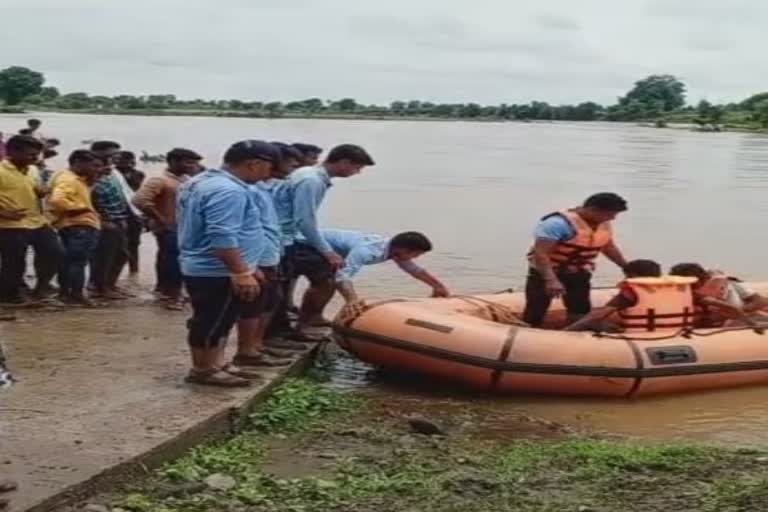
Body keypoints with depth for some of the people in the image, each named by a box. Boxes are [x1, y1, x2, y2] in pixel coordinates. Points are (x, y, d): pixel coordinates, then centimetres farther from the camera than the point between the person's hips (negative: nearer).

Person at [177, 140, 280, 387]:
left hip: (203, 267, 11)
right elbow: (222, 238, -30)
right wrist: (242, 273, -26)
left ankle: (216, 364, 28)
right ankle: (203, 370, 12)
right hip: (216, 272, -11)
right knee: (212, 323, 2)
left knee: (217, 322, 19)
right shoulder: (227, 191, -24)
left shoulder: (204, 181, 12)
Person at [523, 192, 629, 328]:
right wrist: (551, 280, -40)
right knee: (536, 311, -3)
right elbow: (540, 253, -33)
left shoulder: (604, 224, -4)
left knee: (581, 312, 10)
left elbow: (609, 247, 15)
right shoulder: (558, 223, -30)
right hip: (546, 271, -7)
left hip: (578, 273, 7)